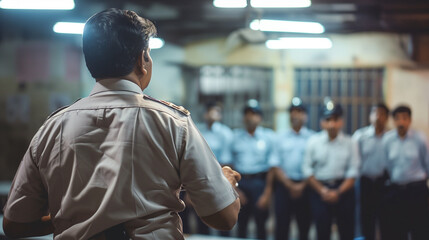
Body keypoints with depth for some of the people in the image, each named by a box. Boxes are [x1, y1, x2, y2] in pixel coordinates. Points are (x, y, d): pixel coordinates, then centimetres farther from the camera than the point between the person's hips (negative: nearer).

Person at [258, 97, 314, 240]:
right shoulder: (280, 138, 8)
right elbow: (276, 166, 3)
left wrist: (302, 186, -10)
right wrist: (290, 185, -8)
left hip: (305, 187, -1)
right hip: (283, 185, 1)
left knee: (304, 228, 3)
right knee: (281, 227, -2)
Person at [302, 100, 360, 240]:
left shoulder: (349, 143, 0)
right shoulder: (314, 142, 1)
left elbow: (353, 172, -2)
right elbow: (307, 169, 1)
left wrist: (338, 192, -13)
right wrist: (322, 191, -8)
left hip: (343, 189, 0)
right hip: (320, 189, 0)